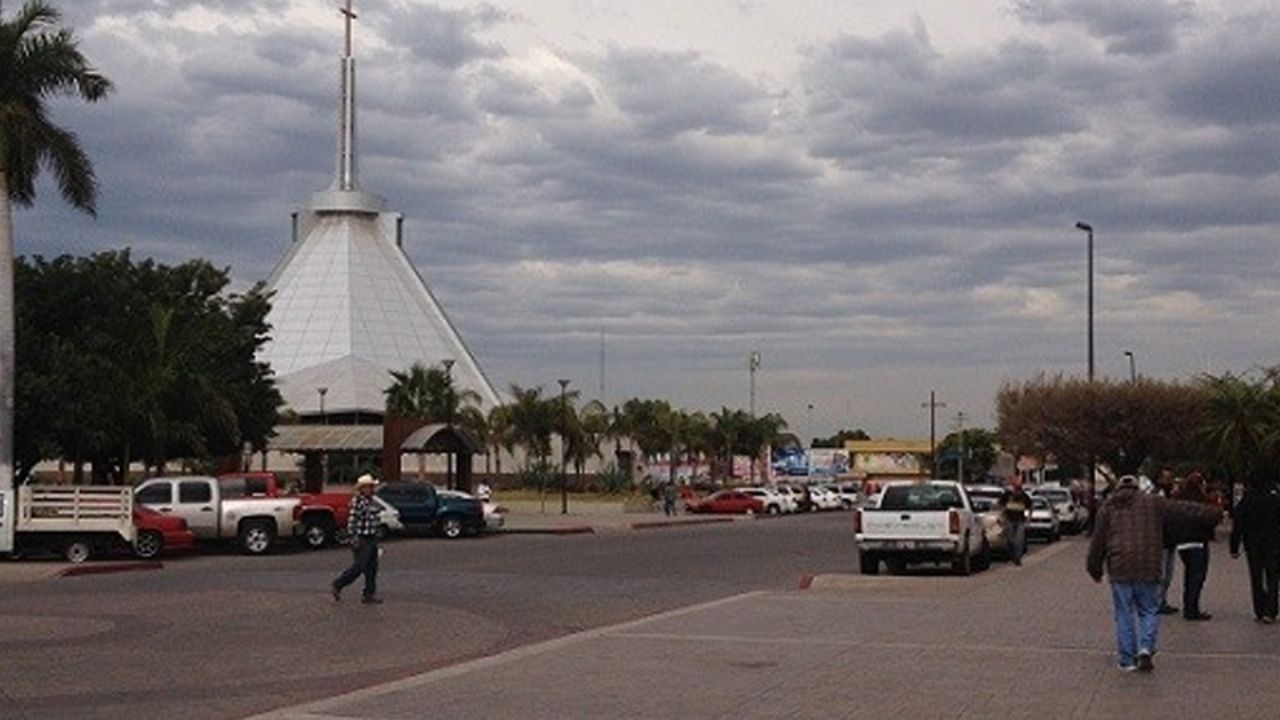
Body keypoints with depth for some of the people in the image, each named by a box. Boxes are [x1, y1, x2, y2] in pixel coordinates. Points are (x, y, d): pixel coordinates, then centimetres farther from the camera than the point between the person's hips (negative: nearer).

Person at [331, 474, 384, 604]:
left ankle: (369, 595, 11)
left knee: (372, 568, 7)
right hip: (362, 541, -9)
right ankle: (337, 586, 9)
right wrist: (354, 537, -23)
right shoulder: (357, 501, -15)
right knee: (358, 567, -6)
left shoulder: (371, 502, 13)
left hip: (371, 539, 9)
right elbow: (352, 520, -20)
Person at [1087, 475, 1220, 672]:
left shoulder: (1108, 508, 10)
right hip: (1148, 568, 0)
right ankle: (1146, 648, -10)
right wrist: (1211, 514, 16)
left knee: (1124, 614, 7)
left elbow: (1098, 541, 9)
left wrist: (1095, 568, 17)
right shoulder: (1152, 504, 9)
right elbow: (1182, 510, 7)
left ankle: (1127, 660, 7)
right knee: (1149, 611, 10)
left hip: (1119, 569, 0)